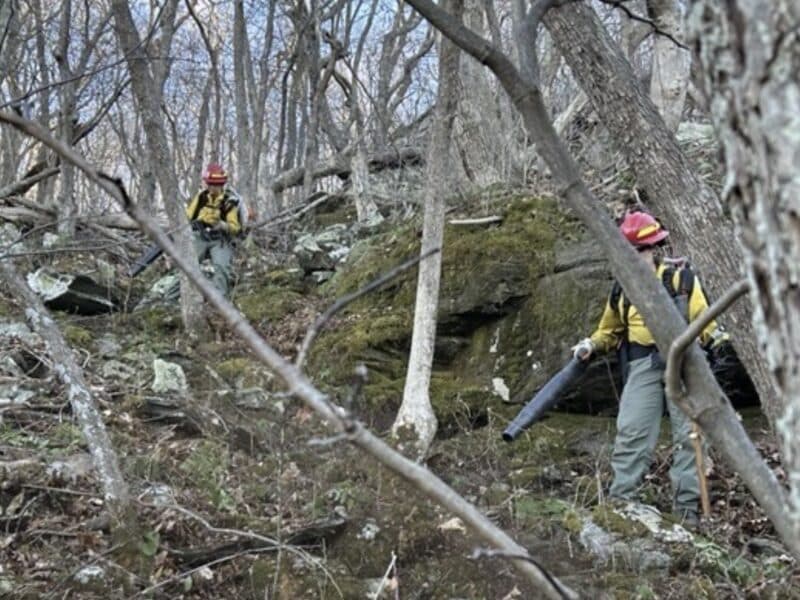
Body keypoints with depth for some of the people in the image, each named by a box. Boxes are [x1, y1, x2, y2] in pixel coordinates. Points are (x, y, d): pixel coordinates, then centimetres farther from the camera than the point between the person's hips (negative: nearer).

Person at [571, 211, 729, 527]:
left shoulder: (681, 278, 1)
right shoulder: (622, 287, 13)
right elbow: (610, 330, 25)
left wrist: (714, 335, -23)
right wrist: (592, 344, 6)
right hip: (643, 365, 2)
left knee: (687, 435, -1)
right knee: (631, 432, -9)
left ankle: (686, 507, 3)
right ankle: (620, 499, -6)